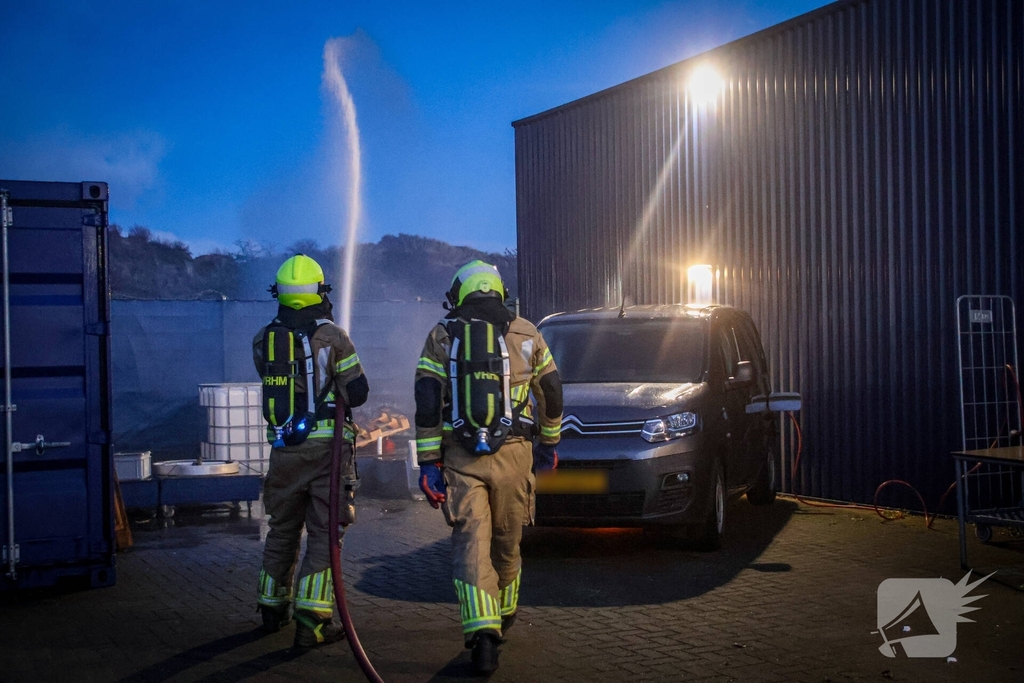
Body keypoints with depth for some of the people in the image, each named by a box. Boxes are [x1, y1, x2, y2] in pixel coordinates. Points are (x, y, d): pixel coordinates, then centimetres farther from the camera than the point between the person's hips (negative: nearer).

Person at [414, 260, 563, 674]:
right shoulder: (526, 333, 8)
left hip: (460, 458, -2)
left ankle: (483, 633, -16)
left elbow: (426, 403, -4)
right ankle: (503, 616, 36)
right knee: (507, 541, 18)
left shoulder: (441, 336, 3)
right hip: (513, 455, 2)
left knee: (471, 545, -3)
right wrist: (549, 443, 27)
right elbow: (551, 393, 14)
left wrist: (428, 462, -2)